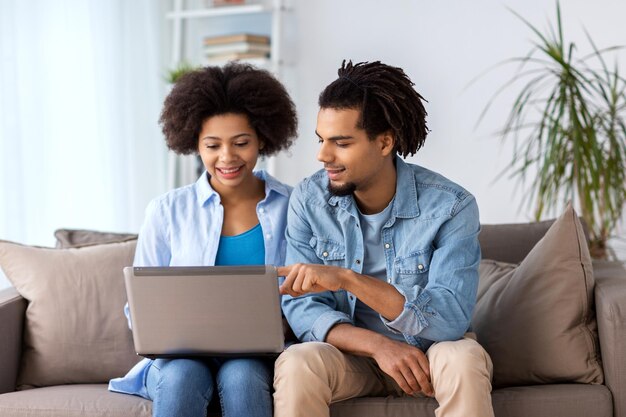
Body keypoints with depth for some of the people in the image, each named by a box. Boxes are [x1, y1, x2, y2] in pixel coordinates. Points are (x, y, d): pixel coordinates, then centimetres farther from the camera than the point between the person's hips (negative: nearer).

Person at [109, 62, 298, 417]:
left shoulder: (292, 207, 4)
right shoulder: (166, 211, 6)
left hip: (257, 359, 0)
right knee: (182, 376, -34)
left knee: (241, 375, -34)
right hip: (182, 355, 1)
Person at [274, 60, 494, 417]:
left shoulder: (451, 206, -17)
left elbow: (451, 320, -26)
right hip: (353, 351, 2)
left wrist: (347, 279, -37)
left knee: (464, 359, -34)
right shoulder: (308, 200, -8)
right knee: (296, 364, -29)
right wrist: (378, 345, -29)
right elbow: (302, 307, -11)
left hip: (431, 351, -1)